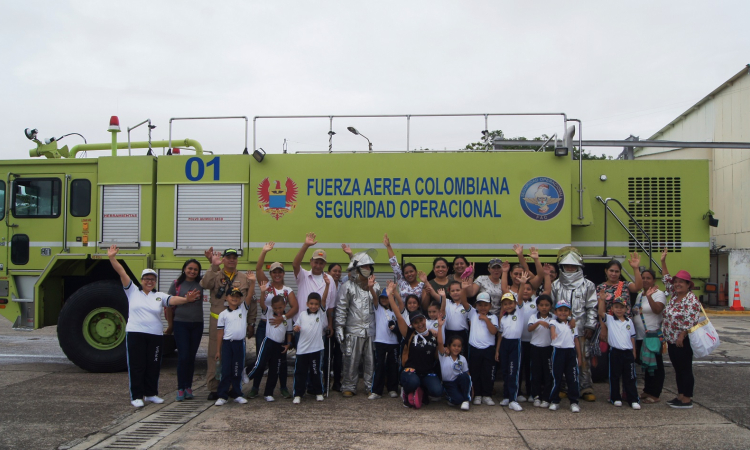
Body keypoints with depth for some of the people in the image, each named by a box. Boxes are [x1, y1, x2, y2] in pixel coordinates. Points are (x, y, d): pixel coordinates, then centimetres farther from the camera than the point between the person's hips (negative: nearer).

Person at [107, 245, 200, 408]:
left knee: (153, 366, 9)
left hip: (156, 335, 2)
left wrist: (185, 299, -29)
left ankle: (151, 393, 23)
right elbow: (122, 272, -1)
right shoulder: (133, 291, 6)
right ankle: (136, 396, 10)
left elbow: (172, 300, -9)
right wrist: (112, 258, -9)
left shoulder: (159, 296, 8)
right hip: (135, 333, -2)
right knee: (136, 365, 1)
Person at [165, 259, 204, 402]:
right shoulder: (176, 284, -1)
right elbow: (169, 305, 2)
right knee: (183, 356, -5)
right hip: (181, 324, -2)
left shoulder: (201, 284, 4)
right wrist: (170, 324, 5)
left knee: (191, 357, 8)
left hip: (197, 325, 2)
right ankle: (181, 388, 2)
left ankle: (188, 387, 16)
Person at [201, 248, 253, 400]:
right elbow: (204, 284, -20)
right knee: (215, 354, -1)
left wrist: (251, 322, 7)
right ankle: (213, 388, 7)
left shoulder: (244, 278, 10)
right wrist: (214, 266, -33)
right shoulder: (216, 276, 4)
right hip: (217, 321, -2)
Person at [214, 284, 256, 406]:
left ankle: (238, 395, 19)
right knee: (226, 371, 0)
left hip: (240, 343, 2)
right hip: (227, 343, -2)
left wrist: (253, 281, -21)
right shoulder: (223, 314, 2)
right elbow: (220, 332, 3)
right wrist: (218, 350, 3)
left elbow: (250, 295, -7)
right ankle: (222, 396, 8)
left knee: (238, 371, 9)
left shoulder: (243, 309, 6)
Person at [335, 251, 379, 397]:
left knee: (371, 360, 5)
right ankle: (349, 387, 14)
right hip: (353, 330, -3)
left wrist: (371, 288, -10)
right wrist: (339, 327, -6)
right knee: (351, 360, 2)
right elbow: (341, 309, -1)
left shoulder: (375, 285, 13)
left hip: (370, 330, 3)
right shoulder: (348, 286, 2)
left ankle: (371, 386, 17)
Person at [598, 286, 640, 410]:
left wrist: (634, 352, 12)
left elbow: (632, 337, 14)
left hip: (628, 352, 2)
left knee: (630, 377, 5)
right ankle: (615, 398, 17)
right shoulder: (609, 319, 1)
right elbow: (601, 313, -18)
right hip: (615, 352, -2)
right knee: (614, 376, 6)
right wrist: (602, 300, -29)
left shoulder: (629, 321, 10)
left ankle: (633, 400, 10)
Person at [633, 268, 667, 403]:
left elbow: (657, 309, -25)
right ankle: (647, 391, 22)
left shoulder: (659, 294, -7)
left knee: (655, 365, -1)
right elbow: (634, 313, 23)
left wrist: (649, 296, -36)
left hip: (653, 335, -7)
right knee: (645, 364, 13)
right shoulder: (639, 295, 15)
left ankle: (654, 394, 5)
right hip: (639, 336, 8)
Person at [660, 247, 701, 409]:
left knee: (685, 369, -1)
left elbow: (689, 321, -20)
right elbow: (667, 279, 18)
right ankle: (680, 396, 22)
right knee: (677, 369, 14)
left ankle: (687, 399, 6)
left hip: (683, 341, -9)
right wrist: (663, 262, 15)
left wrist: (681, 336, -22)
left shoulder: (691, 299, -14)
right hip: (672, 340, 9)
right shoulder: (674, 295, 10)